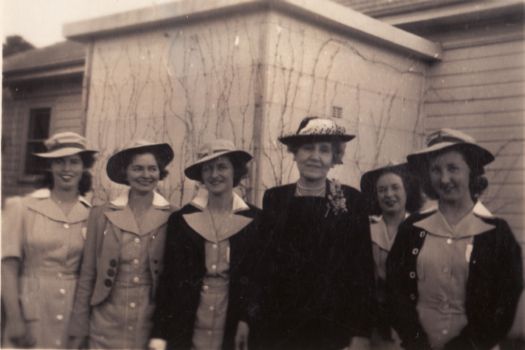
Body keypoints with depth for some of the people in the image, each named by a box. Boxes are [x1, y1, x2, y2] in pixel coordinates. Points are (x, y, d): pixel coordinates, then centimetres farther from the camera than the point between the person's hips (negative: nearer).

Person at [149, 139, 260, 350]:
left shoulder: (254, 220, -1)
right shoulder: (181, 219, 1)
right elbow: (168, 278, 0)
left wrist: (247, 321, -9)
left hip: (234, 332, 0)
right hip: (186, 330, 1)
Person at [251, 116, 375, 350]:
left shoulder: (351, 201, -4)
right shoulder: (274, 198, 1)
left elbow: (363, 270, -5)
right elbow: (261, 262, 3)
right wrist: (247, 320, 3)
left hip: (331, 330, -1)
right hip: (275, 326, 2)